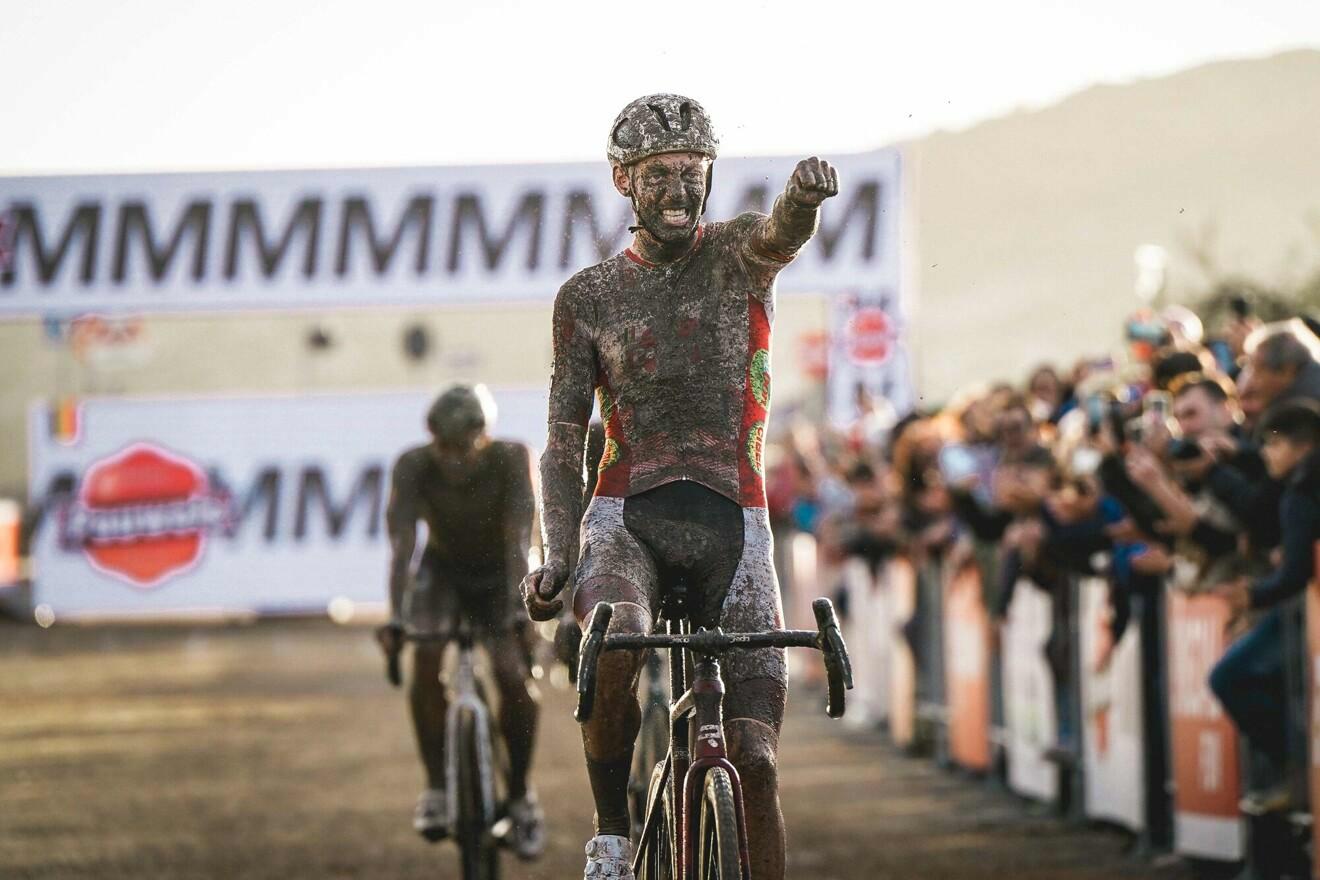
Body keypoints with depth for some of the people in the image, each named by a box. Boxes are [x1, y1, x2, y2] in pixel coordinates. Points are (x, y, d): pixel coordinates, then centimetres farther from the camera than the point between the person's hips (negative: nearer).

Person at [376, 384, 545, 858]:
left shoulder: (510, 459, -29)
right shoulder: (414, 465, -27)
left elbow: (517, 540, -37)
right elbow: (402, 543, -34)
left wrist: (518, 614, -49)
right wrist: (395, 619, -47)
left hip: (497, 575, 0)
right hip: (443, 571, 1)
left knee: (513, 674, -22)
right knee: (426, 659, -28)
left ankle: (520, 795, 0)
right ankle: (436, 787, -15)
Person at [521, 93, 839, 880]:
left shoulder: (737, 253, 4)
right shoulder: (588, 298, 7)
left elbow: (780, 236, -21)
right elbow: (565, 439, 5)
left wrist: (804, 198, -47)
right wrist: (558, 556, -10)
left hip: (732, 524, 0)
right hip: (626, 518, 0)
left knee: (755, 756, -8)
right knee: (614, 650, -34)